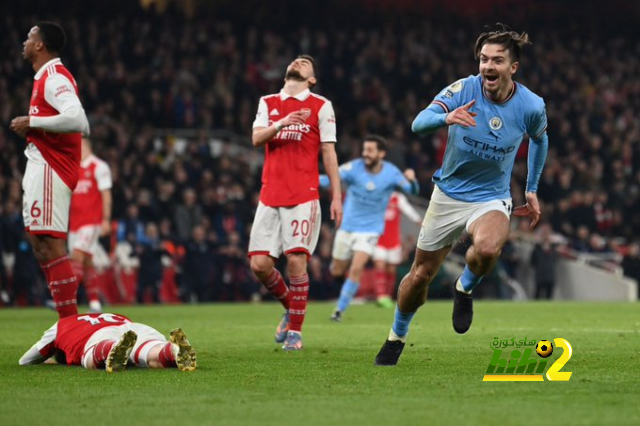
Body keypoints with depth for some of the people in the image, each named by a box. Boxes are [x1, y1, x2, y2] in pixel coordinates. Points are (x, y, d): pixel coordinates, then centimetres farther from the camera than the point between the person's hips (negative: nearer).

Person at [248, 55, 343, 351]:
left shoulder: (321, 106, 6)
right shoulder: (268, 103, 16)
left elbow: (329, 153, 5)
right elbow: (256, 138, 2)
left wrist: (337, 196, 0)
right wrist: (280, 125, -19)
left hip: (304, 196, -3)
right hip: (270, 196, 3)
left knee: (296, 260, -12)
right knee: (260, 264, -4)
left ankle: (295, 331, 0)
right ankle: (290, 308, 22)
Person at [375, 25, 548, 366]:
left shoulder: (531, 106, -13)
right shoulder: (464, 90, -17)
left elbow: (539, 139, 11)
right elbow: (418, 123, -29)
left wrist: (532, 190, 13)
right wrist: (446, 117, -51)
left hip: (491, 199, -1)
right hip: (448, 194, 1)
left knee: (487, 249, -36)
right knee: (420, 275, 8)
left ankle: (464, 289, -1)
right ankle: (396, 338, 36)